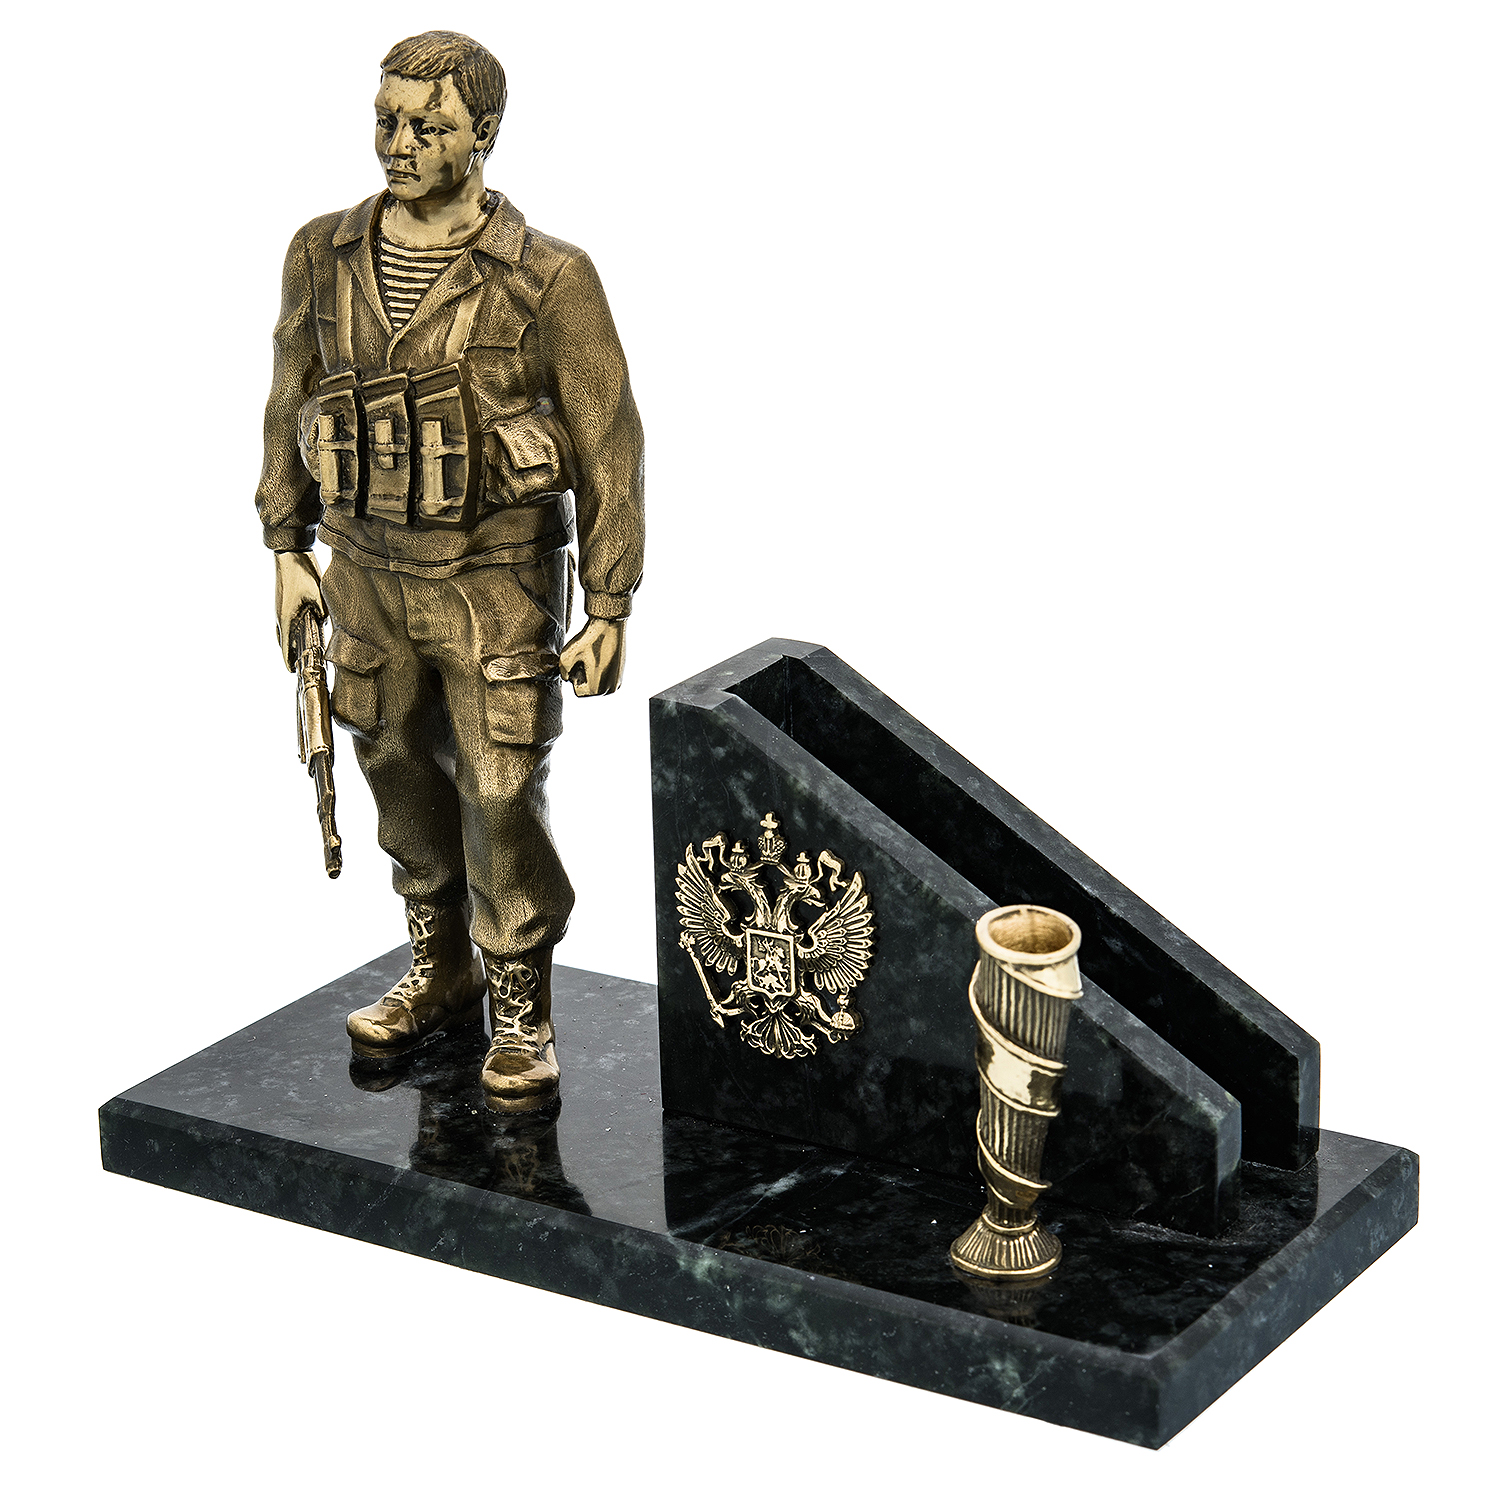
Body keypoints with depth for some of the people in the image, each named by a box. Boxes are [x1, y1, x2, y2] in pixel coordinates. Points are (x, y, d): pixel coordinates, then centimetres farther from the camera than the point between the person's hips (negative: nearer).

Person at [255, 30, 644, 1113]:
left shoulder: (549, 279, -18)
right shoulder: (325, 258, -5)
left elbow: (609, 445, -12)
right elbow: (294, 404, 9)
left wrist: (611, 611, -12)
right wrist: (289, 551, 7)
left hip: (500, 585, -4)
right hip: (370, 574, 5)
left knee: (503, 802, 0)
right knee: (408, 782, 18)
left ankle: (522, 1020, 19)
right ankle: (444, 976, 38)